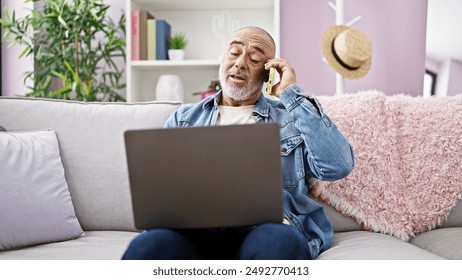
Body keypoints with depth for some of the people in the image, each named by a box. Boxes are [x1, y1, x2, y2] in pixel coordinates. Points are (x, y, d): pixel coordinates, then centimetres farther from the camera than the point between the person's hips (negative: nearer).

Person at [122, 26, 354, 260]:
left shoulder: (290, 116, 17)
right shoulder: (184, 118, 23)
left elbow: (338, 166, -1)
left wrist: (292, 93, 4)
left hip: (267, 226, 1)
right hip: (196, 228, 0)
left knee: (279, 244, -37)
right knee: (149, 246, -34)